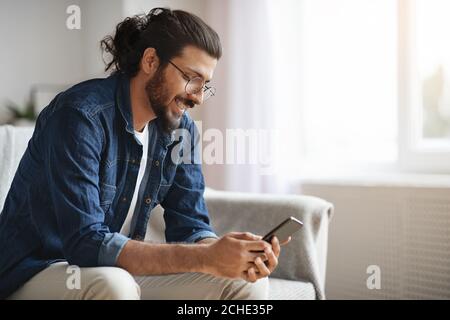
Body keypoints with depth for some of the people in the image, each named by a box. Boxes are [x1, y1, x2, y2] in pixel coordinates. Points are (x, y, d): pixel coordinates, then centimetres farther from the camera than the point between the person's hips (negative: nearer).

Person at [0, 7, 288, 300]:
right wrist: (206, 258, -35)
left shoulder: (181, 129, 0)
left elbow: (190, 227, -1)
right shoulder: (79, 115, -22)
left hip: (119, 273, 6)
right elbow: (85, 243, -29)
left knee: (249, 283, -9)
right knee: (113, 285, -37)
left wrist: (237, 256, -24)